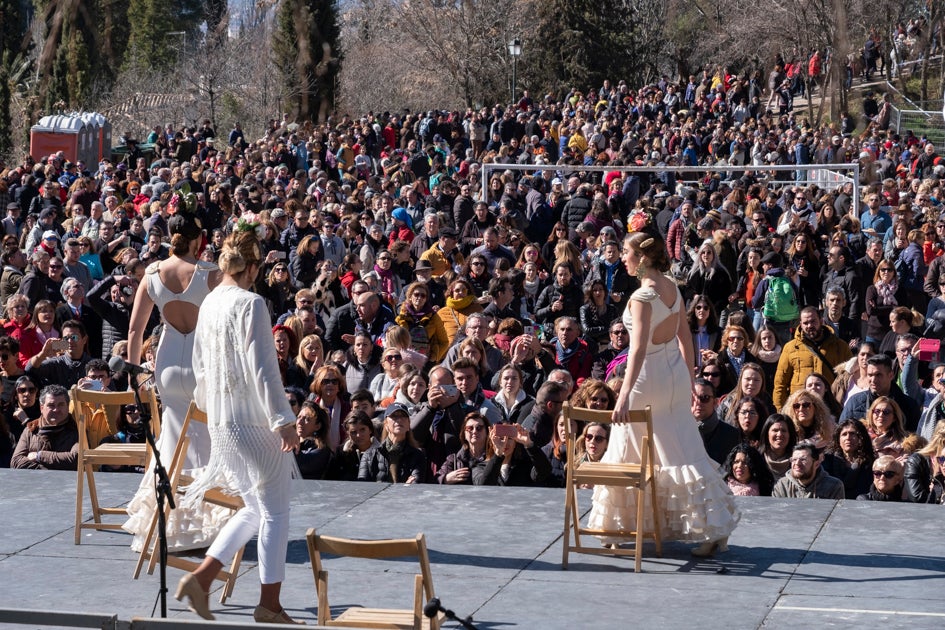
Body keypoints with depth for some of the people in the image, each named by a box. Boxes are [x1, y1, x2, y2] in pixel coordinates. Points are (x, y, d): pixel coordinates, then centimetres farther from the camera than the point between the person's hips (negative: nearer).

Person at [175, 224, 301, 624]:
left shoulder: (210, 303, 8)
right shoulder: (250, 304, -15)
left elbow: (200, 363, 17)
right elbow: (261, 368, -19)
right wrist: (284, 421, -15)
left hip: (220, 421, 8)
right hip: (254, 422, -8)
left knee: (254, 509, 18)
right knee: (274, 512, 4)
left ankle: (201, 577, 9)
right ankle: (269, 605, 9)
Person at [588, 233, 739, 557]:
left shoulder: (643, 296, -20)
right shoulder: (672, 288, 5)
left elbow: (639, 348, -29)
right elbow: (684, 335, 12)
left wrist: (624, 394, -36)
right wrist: (691, 379, 20)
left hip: (649, 376, -8)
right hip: (676, 373, 8)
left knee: (631, 454, 5)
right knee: (682, 452, 12)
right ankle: (715, 526, 13)